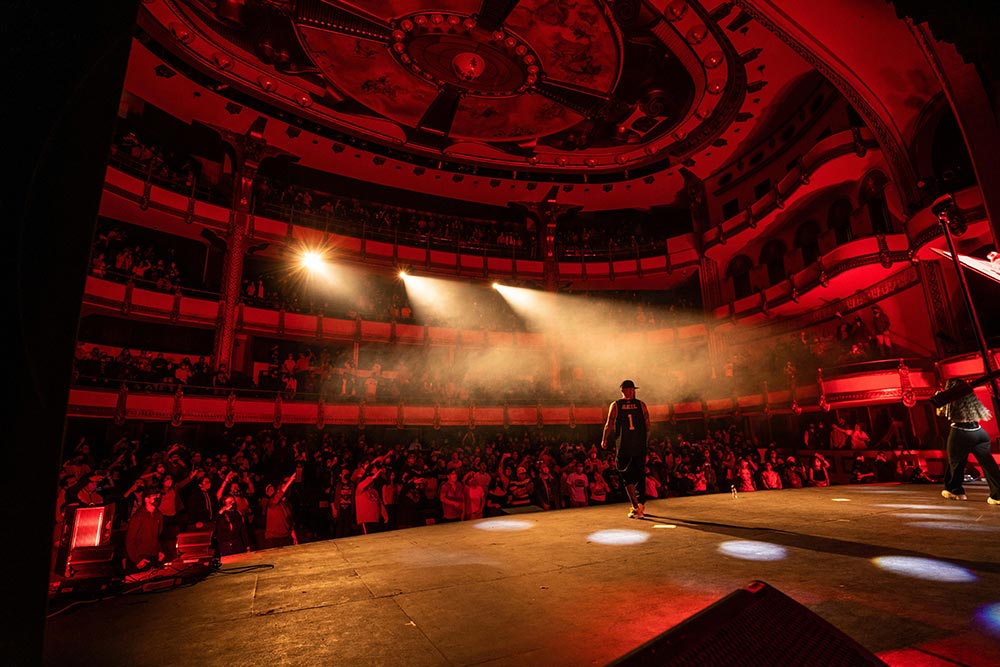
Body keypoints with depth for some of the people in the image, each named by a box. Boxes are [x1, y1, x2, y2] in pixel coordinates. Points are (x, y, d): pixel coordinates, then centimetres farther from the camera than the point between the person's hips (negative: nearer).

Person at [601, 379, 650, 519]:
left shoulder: (615, 405, 0)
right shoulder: (641, 405, 4)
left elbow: (609, 425, -2)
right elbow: (648, 426, 2)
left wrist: (604, 440, 11)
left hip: (624, 446, -2)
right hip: (640, 445, 2)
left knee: (627, 477, 6)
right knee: (640, 475, 14)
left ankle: (635, 505, -8)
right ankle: (640, 506, 20)